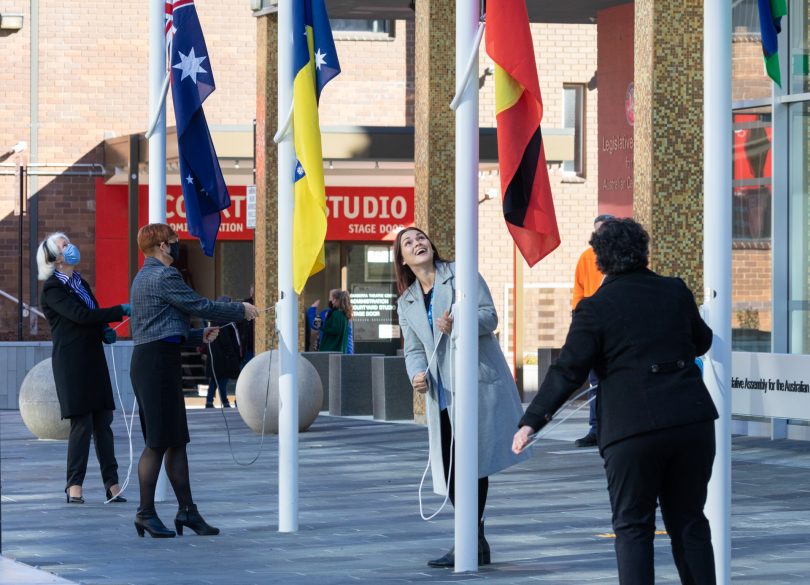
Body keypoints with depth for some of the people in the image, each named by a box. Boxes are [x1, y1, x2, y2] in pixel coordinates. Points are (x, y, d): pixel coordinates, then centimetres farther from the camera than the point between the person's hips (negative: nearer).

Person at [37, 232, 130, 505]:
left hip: (93, 360, 7)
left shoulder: (81, 283, 17)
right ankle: (74, 486, -1)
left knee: (103, 422, 4)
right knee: (82, 423, -8)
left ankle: (111, 483, 6)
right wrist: (121, 311, -17)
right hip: (72, 364, -7)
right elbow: (80, 315, -19)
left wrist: (105, 332, 1)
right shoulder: (53, 288, -8)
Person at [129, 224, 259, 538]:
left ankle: (186, 509, 14)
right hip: (158, 363, -11)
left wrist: (199, 335, 21)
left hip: (148, 361, 11)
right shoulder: (163, 276, -12)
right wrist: (241, 311, 0)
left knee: (176, 440, 11)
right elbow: (200, 306, -12)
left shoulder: (143, 278, 21)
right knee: (158, 441, -6)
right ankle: (146, 512, -1)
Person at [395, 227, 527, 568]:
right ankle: (475, 543, 16)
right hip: (441, 395, 6)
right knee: (449, 469, 5)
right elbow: (414, 349, 12)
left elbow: (489, 316, -6)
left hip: (478, 382, -6)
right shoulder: (407, 303, 18)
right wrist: (418, 374, -9)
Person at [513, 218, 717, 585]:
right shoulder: (676, 292, 8)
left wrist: (531, 421, -8)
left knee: (633, 527, 5)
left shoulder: (595, 308, -5)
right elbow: (702, 341, 24)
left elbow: (567, 371, -10)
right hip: (693, 420, 4)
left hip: (633, 430, -4)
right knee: (689, 521, 14)